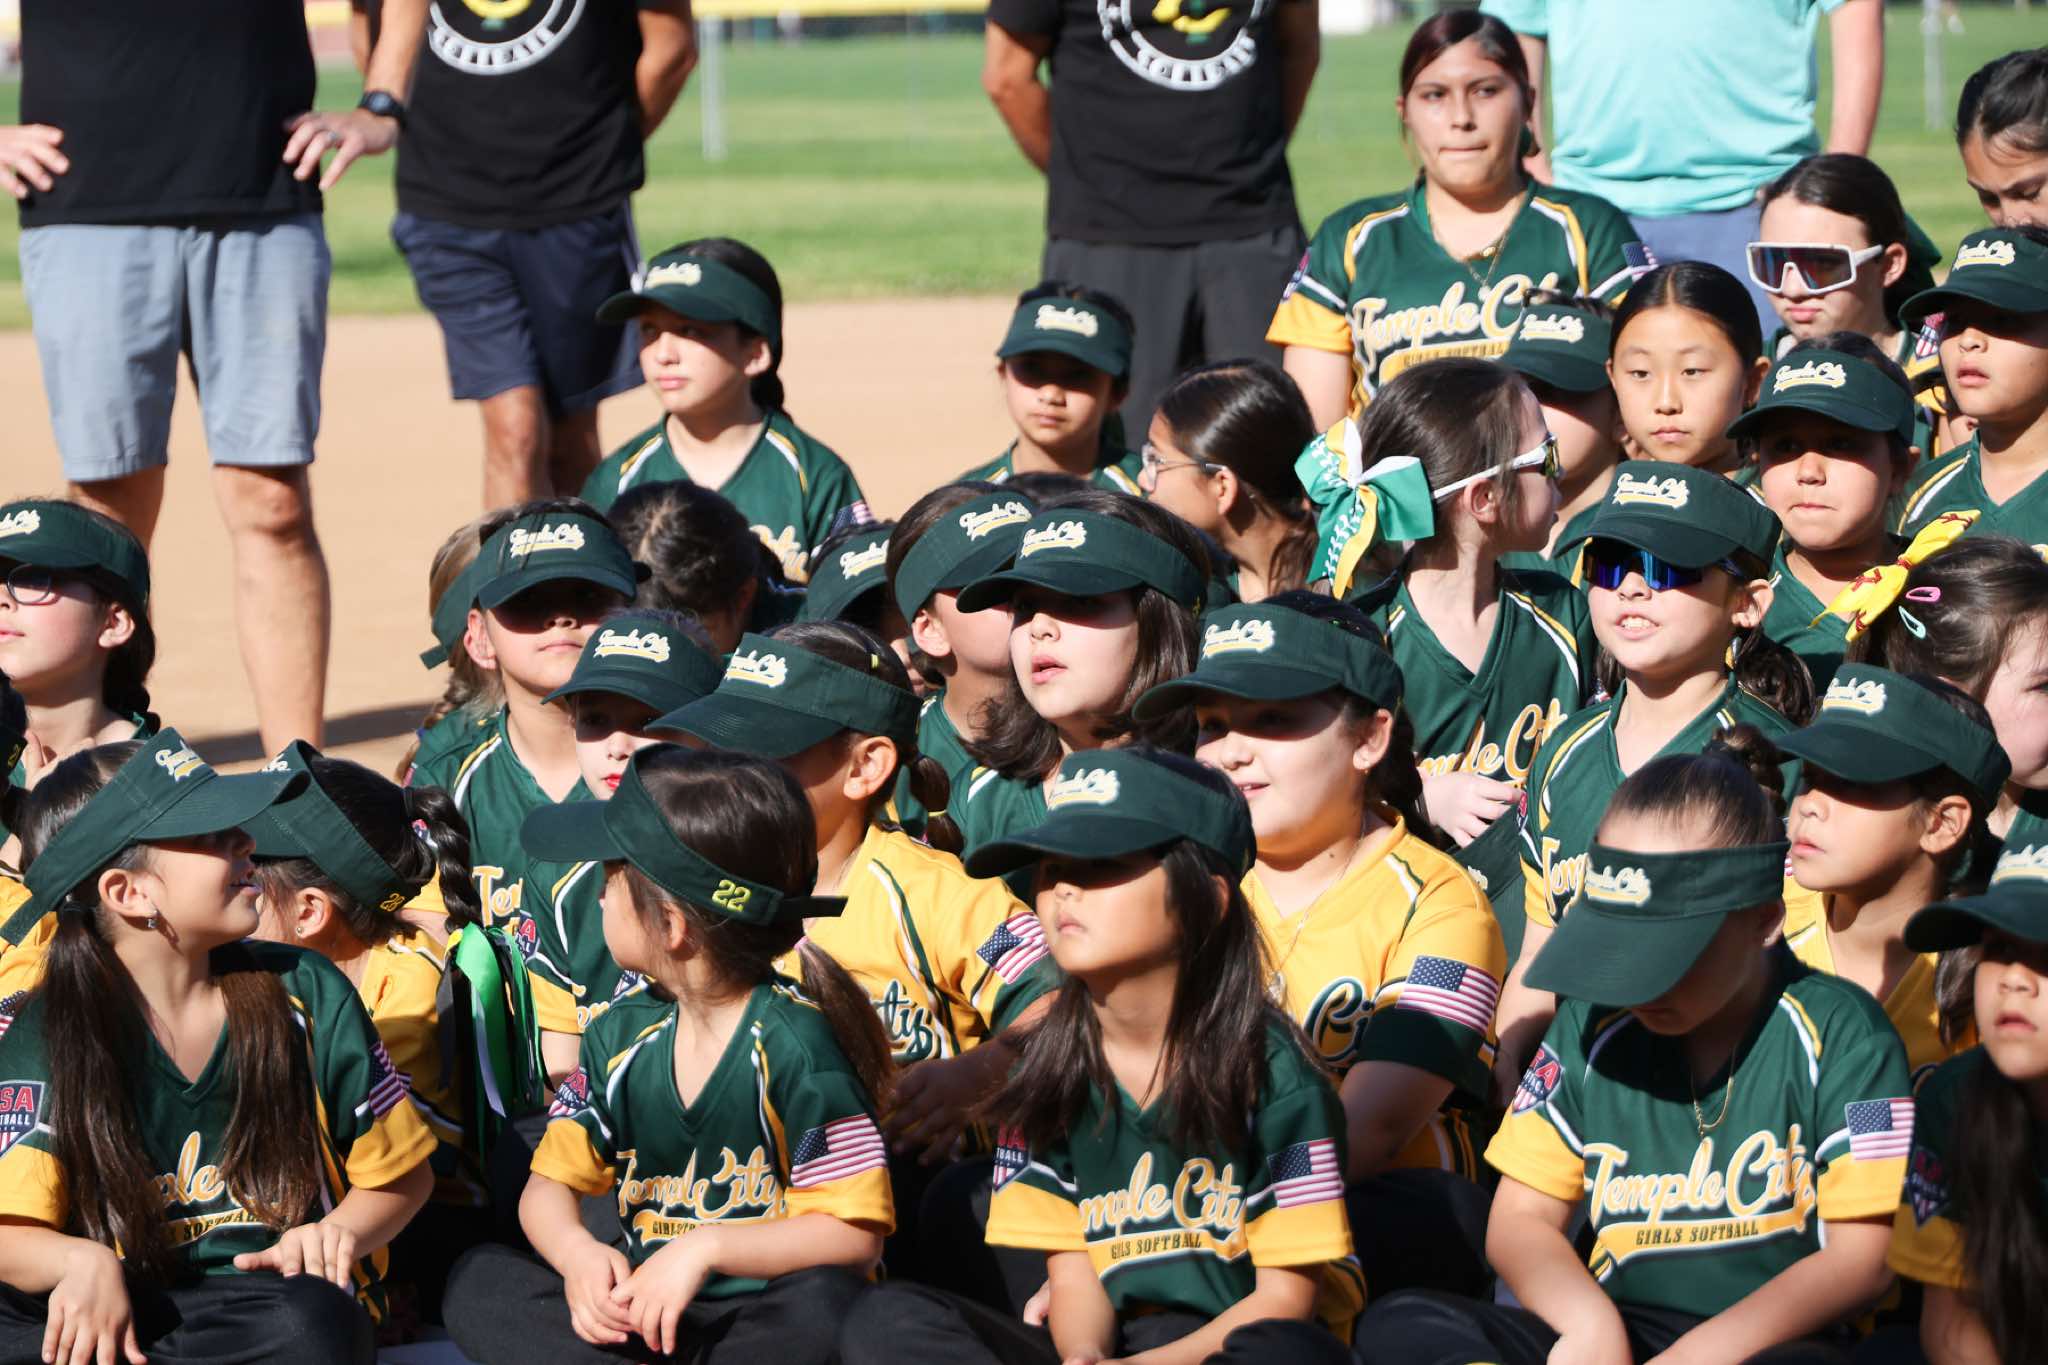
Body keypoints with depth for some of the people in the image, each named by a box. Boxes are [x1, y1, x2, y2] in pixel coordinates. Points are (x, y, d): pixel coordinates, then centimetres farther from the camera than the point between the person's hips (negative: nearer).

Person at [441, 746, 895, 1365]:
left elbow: (856, 1233, -14)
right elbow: (550, 1184, 10)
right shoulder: (620, 1035, 7)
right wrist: (578, 1255, -14)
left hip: (762, 1311, -6)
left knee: (823, 1306, -39)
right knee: (478, 1281, -13)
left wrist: (706, 1248, -23)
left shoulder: (792, 1045, -12)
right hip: (643, 1306, 6)